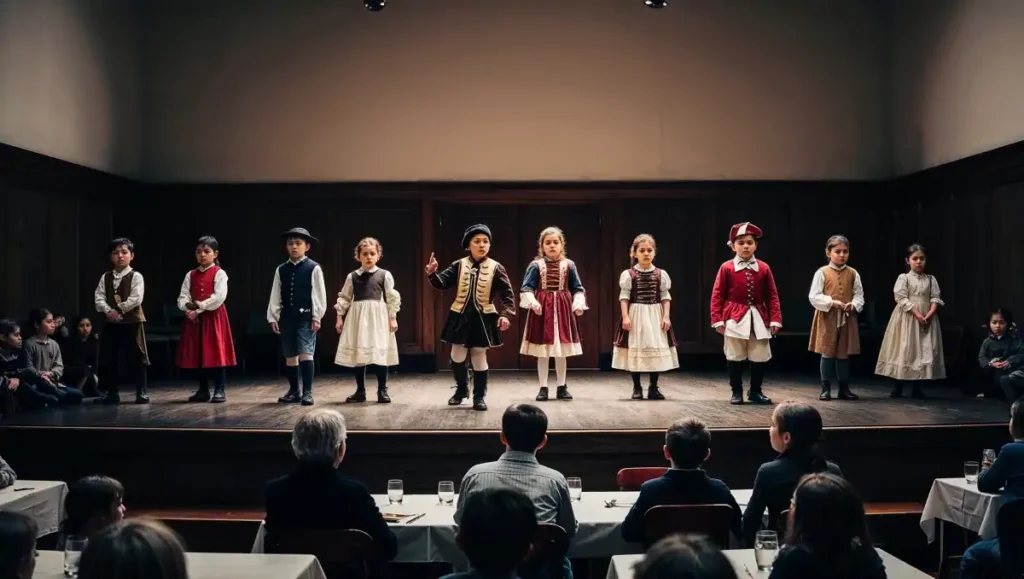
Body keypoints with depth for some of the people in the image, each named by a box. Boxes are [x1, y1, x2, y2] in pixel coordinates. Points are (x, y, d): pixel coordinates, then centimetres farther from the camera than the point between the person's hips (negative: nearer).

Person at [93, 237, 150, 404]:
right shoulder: (105, 277, 10)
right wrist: (109, 311, -16)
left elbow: (136, 299, -15)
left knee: (137, 358, -2)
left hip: (132, 321, -5)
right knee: (110, 358, 8)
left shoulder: (136, 276, -4)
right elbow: (99, 298, 1)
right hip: (111, 322, 5)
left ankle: (141, 392, 4)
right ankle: (112, 393, 18)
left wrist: (119, 310, -16)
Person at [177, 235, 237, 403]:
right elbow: (182, 297, 4)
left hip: (214, 317, -5)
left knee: (217, 353, -4)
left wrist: (199, 308, -17)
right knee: (198, 354, 7)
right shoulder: (190, 275, 12)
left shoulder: (219, 273, -4)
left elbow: (219, 297, -15)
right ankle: (203, 391, 15)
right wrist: (189, 309, -16)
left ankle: (219, 390, 1)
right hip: (194, 317, 5)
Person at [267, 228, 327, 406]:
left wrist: (317, 316, -10)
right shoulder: (281, 270, 9)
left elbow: (319, 294, -5)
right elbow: (275, 295, 8)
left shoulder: (314, 268, -3)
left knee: (305, 353, -13)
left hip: (306, 316, -5)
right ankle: (294, 391, 21)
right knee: (290, 356, 10)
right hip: (287, 317, 5)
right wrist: (273, 317, 3)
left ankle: (307, 392, -7)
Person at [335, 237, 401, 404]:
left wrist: (393, 318, -3)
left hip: (378, 317, -2)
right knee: (357, 354, 3)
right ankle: (360, 391, 14)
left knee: (380, 353, -4)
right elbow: (344, 298, 10)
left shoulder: (384, 275, -1)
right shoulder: (352, 276, 5)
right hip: (357, 318, 2)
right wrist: (339, 317, 6)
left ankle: (382, 391, 6)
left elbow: (393, 298, 1)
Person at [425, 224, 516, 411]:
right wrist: (432, 274, -26)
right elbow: (442, 283, -5)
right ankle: (461, 389, 29)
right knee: (457, 357, 5)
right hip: (460, 316, 2)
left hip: (483, 318, -2)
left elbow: (507, 294, -7)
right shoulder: (459, 265, 1)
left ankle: (479, 396, 17)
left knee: (479, 358, 5)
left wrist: (506, 314, -20)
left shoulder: (496, 268, -4)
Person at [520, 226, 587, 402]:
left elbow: (577, 288, 6)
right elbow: (526, 288, -6)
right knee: (542, 351, 3)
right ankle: (543, 388, 12)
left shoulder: (569, 265, 3)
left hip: (563, 309, 2)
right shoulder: (536, 265, -3)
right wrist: (532, 302, -22)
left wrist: (578, 304, -8)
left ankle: (561, 387, 18)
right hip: (542, 309, -2)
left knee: (562, 351, 8)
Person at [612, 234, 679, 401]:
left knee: (656, 349, 3)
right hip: (635, 315, -2)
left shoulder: (661, 274, 2)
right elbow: (624, 297, -4)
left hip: (655, 315, 2)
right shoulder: (628, 274, -3)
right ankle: (637, 388, 12)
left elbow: (665, 297, 3)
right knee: (635, 349, 1)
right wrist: (625, 317, -12)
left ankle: (653, 387, 14)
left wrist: (666, 316, -6)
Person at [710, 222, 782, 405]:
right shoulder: (726, 268, -4)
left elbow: (772, 296, 5)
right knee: (735, 357, 4)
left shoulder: (763, 268, 2)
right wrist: (718, 319, -8)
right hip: (735, 318, -2)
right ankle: (736, 392, 16)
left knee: (760, 357, 6)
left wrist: (775, 319, -2)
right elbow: (717, 295, -2)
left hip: (758, 318, 2)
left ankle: (755, 391, 21)